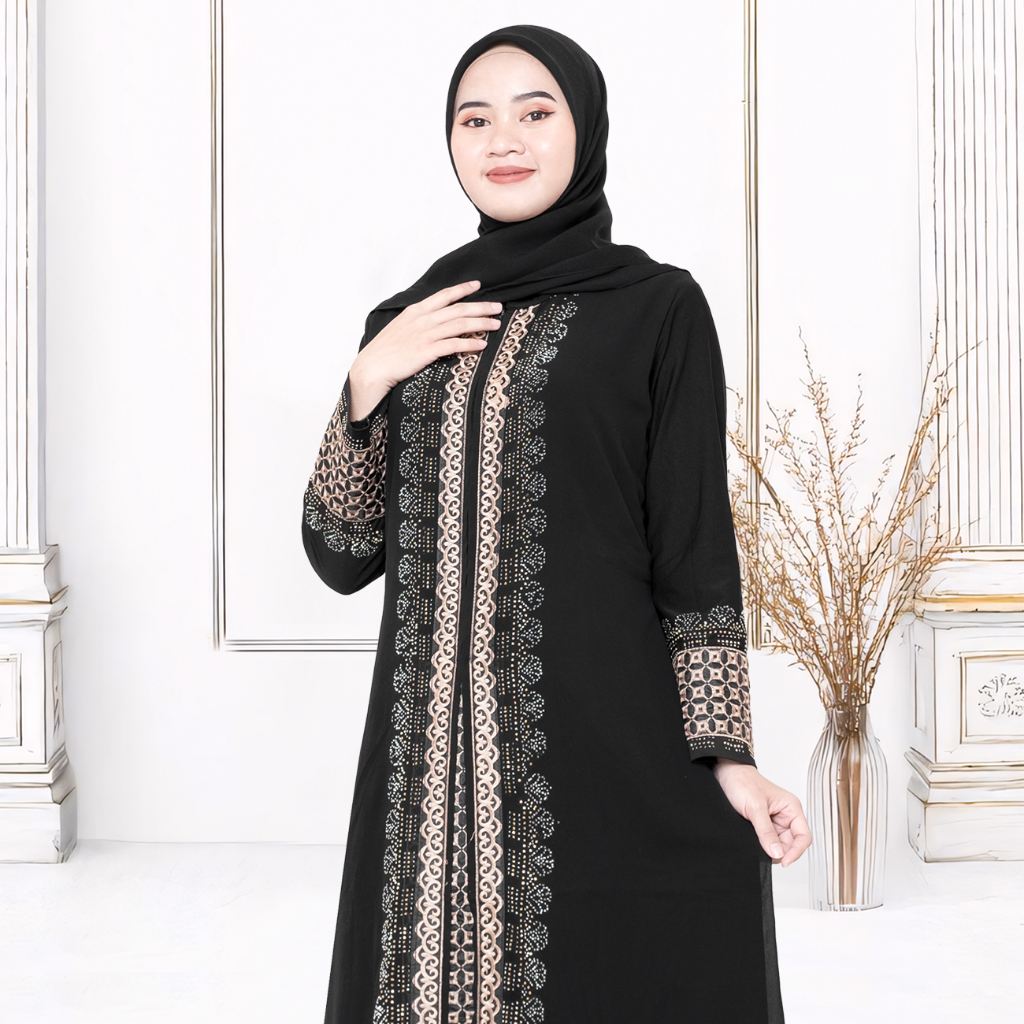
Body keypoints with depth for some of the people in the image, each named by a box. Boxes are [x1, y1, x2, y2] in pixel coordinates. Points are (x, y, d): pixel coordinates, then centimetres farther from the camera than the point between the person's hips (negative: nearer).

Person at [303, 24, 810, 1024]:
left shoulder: (657, 309, 2)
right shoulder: (409, 323, 13)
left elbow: (695, 546, -2)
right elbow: (342, 555, 9)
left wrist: (728, 755, -11)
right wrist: (367, 386, -5)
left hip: (606, 751, -3)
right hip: (435, 760, 4)